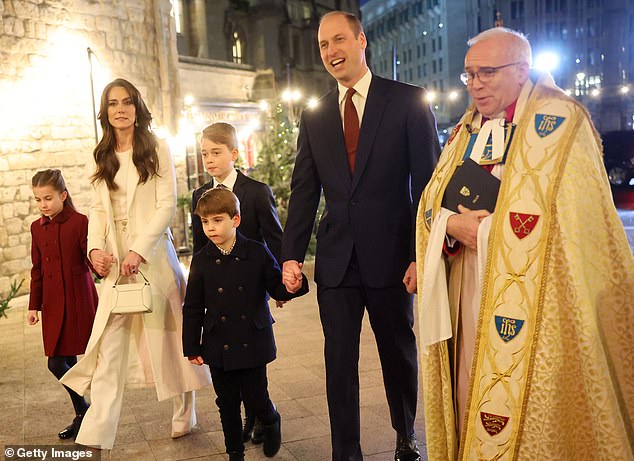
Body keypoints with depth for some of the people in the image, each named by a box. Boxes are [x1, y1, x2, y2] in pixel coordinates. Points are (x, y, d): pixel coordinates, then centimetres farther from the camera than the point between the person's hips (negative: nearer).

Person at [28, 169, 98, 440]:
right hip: (53, 305, 5)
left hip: (80, 301, -5)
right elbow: (37, 270, 13)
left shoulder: (80, 222, -9)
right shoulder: (37, 228, 9)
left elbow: (90, 259, -9)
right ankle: (82, 413, 24)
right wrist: (34, 305, 12)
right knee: (57, 363, 6)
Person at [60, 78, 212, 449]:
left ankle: (184, 416, 24)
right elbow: (99, 209, 10)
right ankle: (95, 436, 1)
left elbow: (167, 204, -8)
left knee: (167, 335, 7)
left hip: (152, 254, -3)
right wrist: (95, 247, -8)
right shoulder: (104, 157, 13)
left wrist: (139, 251, -17)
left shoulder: (156, 150, 0)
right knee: (109, 346, -1)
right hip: (114, 260, 3)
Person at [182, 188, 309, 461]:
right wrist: (191, 347, 2)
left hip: (252, 345, -2)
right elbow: (193, 308, 3)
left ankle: (271, 422, 38)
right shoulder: (201, 261, -2)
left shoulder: (257, 253, -6)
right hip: (219, 347, 2)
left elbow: (277, 288, -1)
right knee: (227, 404, 12)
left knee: (256, 400, 4)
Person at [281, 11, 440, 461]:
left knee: (400, 355, 14)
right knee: (340, 362, 7)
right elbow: (304, 190, 9)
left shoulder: (408, 101, -3)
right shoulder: (314, 116, 8)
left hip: (391, 255, -2)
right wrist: (292, 254, 2)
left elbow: (428, 183, -6)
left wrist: (421, 254, -11)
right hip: (336, 259, 3)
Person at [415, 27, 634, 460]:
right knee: (474, 396, 11)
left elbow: (566, 218, -17)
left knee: (523, 404, 1)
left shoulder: (559, 122, -6)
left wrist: (484, 229, -11)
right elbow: (432, 202, 9)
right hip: (469, 292, 6)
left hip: (530, 295, -6)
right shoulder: (466, 130, 15)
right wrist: (452, 224, -12)